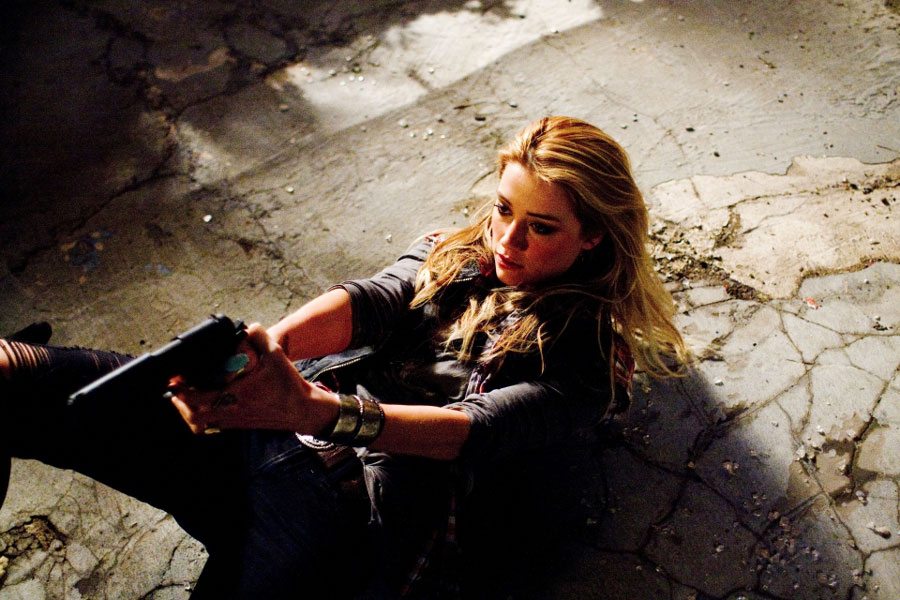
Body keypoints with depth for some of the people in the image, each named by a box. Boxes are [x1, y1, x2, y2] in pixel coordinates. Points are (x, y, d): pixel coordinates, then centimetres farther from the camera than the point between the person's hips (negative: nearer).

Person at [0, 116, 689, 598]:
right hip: (284, 435, 5)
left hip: (354, 508, -4)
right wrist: (271, 345, -24)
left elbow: (478, 431, -13)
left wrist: (315, 408, -30)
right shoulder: (450, 254, 20)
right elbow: (373, 299, -1)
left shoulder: (585, 356, 4)